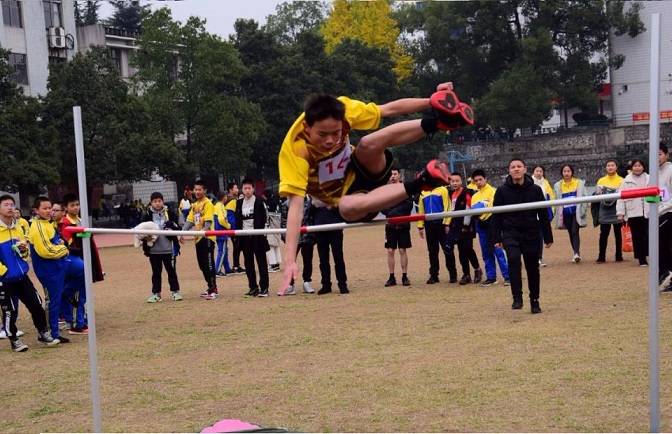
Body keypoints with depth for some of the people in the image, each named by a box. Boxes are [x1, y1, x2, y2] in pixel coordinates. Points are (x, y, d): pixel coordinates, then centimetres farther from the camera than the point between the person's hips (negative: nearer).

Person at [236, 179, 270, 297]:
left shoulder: (259, 201, -2)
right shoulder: (239, 203, 11)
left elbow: (263, 218, -6)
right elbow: (238, 219, 14)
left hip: (257, 236, -5)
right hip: (245, 236, 5)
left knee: (261, 261, -3)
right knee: (248, 263, 7)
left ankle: (264, 288, -2)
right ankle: (253, 287, 15)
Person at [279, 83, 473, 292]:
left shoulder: (341, 110, -20)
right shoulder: (293, 150, -30)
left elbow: (390, 109, -12)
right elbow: (296, 205, -34)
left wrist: (431, 102, -24)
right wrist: (290, 261, -41)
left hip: (360, 169, 3)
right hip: (342, 197, -3)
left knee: (369, 144, -32)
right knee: (348, 207, -40)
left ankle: (437, 120, -36)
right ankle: (419, 183, -31)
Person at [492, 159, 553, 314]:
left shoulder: (535, 190, -1)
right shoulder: (502, 191, -1)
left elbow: (543, 215, 4)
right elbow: (497, 216, 3)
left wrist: (548, 237, 4)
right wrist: (497, 238, -1)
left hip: (531, 234, 1)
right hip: (510, 234, -1)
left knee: (533, 268, 8)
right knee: (514, 259, -25)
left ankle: (534, 301, 25)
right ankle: (517, 298, -19)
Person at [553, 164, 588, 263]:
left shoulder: (579, 183, 2)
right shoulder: (558, 185, 7)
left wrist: (583, 210, -6)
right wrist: (559, 214, 6)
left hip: (576, 212, -3)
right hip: (566, 213, 3)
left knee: (575, 232, -17)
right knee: (571, 233, 8)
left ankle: (577, 253, -23)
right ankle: (577, 254, 17)